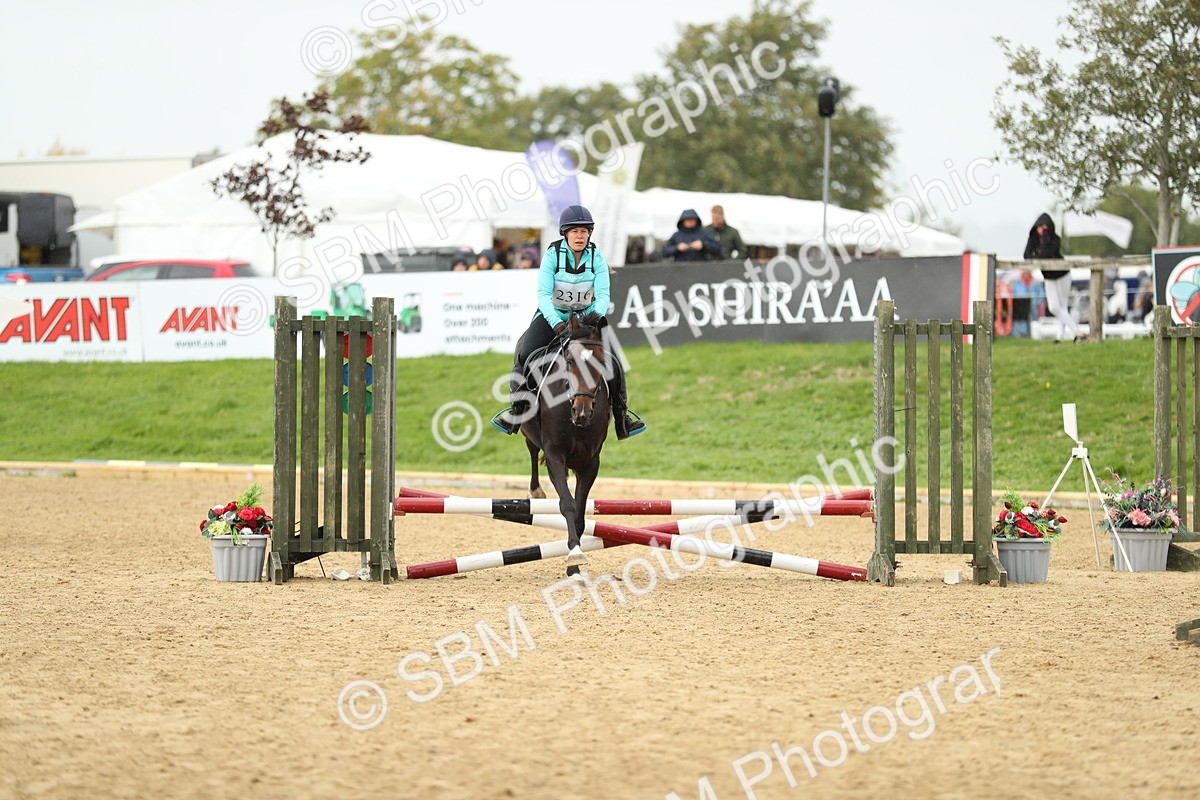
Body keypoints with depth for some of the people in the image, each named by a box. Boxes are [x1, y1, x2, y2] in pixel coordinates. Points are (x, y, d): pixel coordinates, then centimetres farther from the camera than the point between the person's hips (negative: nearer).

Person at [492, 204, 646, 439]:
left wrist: (598, 315, -36)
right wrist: (556, 323, -35)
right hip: (552, 316, -1)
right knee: (524, 356, -21)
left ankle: (621, 410, 3)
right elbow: (543, 294, -21)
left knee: (612, 361, -15)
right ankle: (517, 407, -4)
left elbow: (602, 294, -15)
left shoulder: (596, 258, -9)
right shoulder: (552, 255, -15)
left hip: (587, 316, 1)